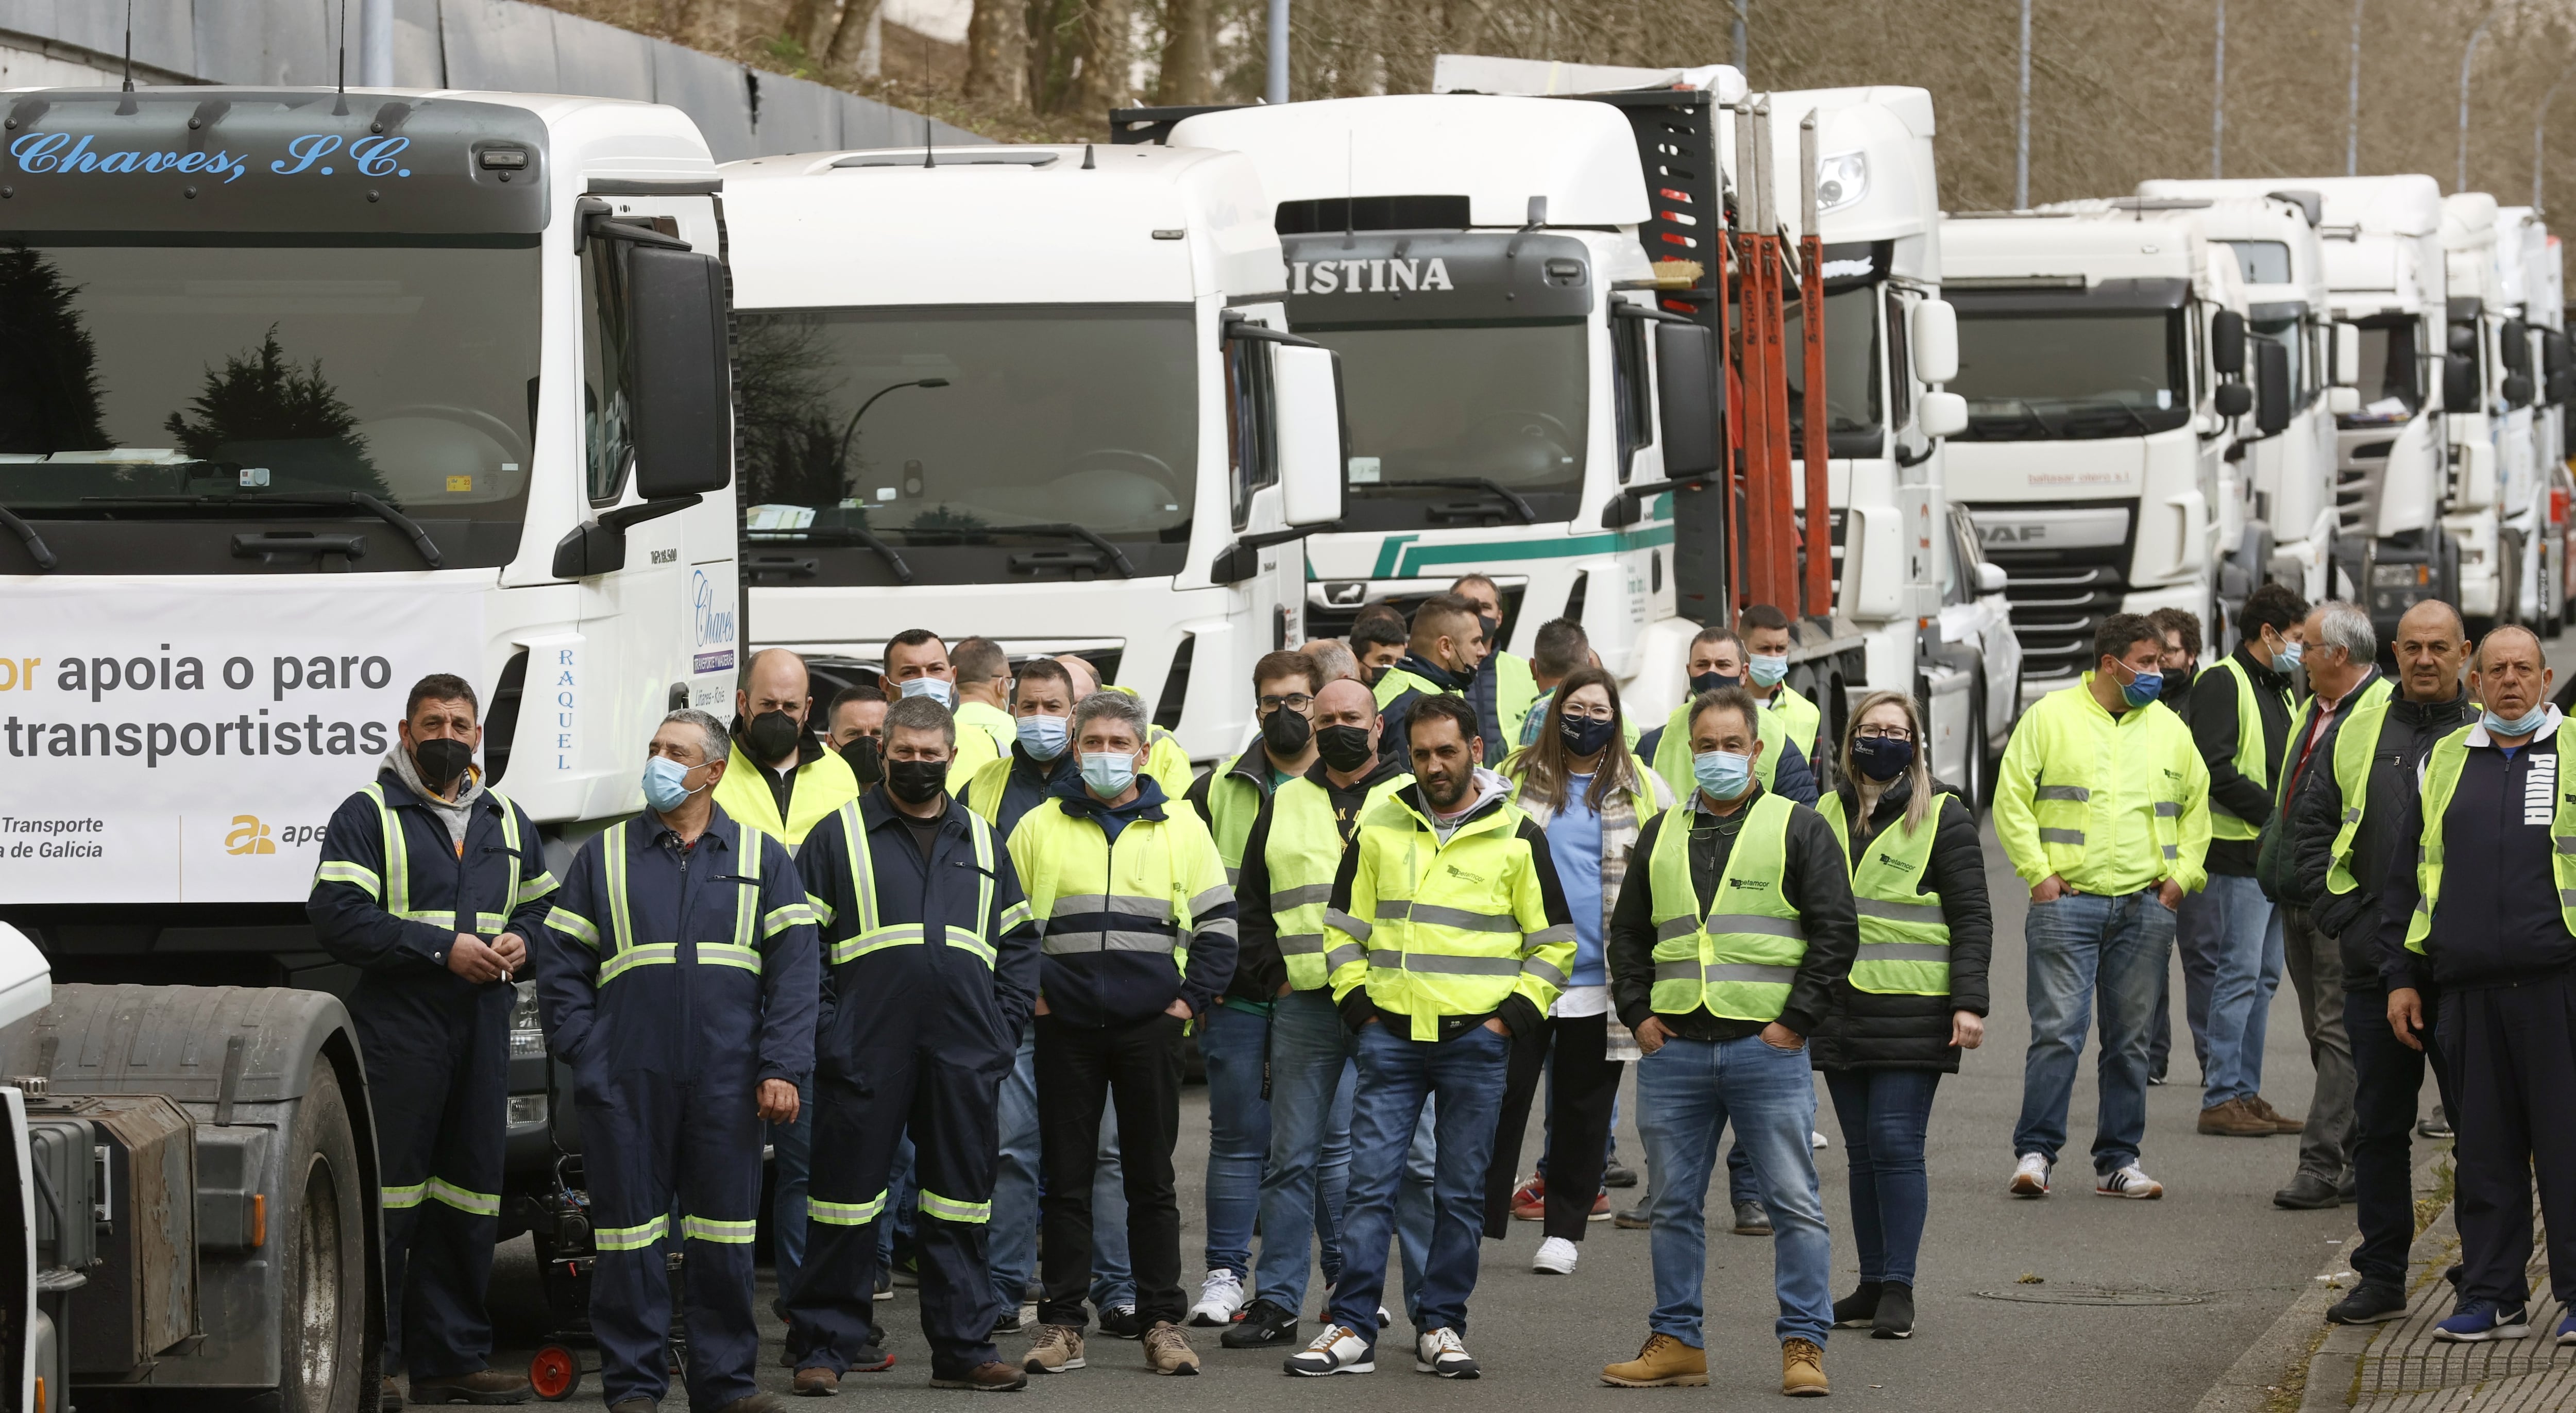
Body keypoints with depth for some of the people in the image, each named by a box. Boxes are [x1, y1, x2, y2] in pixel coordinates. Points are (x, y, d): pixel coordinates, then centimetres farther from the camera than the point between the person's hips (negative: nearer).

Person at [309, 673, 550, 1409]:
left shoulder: (508, 823, 19)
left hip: (483, 1035, 6)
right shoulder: (368, 816, -1)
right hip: (397, 1033, -6)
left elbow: (543, 906, 27)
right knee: (387, 1195, -8)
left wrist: (522, 941, 2)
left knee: (468, 1196, 8)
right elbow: (338, 916, -11)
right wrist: (443, 948, -16)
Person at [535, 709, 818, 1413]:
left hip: (726, 1083, 0)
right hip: (627, 1083, 0)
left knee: (724, 1235, 3)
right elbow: (559, 965, 9)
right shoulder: (604, 856, 11)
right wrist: (587, 1057, -2)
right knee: (631, 1231, 0)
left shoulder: (762, 859, 10)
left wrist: (781, 1067, -6)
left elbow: (795, 970, 4)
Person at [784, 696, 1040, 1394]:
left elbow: (1019, 942, 19)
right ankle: (824, 1347, 4)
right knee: (847, 1202, -2)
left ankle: (963, 1348, 12)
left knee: (961, 1201, 7)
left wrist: (1004, 1026, 7)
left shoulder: (981, 842, 16)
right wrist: (824, 1035, -7)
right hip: (866, 1053, -3)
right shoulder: (840, 836, 4)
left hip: (965, 1056, 3)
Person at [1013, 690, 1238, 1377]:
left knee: (1152, 1180, 3)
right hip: (1066, 1029, 0)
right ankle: (1061, 1324, 6)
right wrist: (1027, 994, -1)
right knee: (1066, 1178, 2)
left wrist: (1192, 998, -2)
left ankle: (1162, 1323, 6)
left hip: (1151, 1029, 0)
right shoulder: (1039, 828, 7)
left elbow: (1218, 922, 9)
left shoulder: (1181, 828, 8)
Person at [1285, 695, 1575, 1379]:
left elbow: (1553, 943, 7)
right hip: (1390, 1037, 1)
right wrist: (1358, 1007, 2)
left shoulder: (1516, 837, 3)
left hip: (1475, 1042, -1)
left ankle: (1441, 1328, 11)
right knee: (1369, 1185, -3)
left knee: (1460, 1193, 3)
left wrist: (1512, 1016, -3)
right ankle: (1351, 1330, -2)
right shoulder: (1379, 829, 7)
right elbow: (1343, 927, 13)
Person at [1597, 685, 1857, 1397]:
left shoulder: (1798, 828, 4)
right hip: (1674, 1047, 4)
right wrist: (1637, 1013, 7)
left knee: (1794, 1202, -4)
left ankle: (1803, 1344, 0)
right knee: (1675, 1204, 8)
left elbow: (1836, 931, -1)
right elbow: (1629, 932, 21)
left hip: (1767, 1047, -4)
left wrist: (1797, 1019, -8)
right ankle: (1676, 1340, 15)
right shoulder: (1662, 836, 16)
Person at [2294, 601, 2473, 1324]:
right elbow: (2312, 825, 14)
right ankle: (2381, 1276, 15)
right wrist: (2340, 912, 3)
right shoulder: (2358, 735, 11)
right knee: (2379, 1126, 8)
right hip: (2376, 965, 3)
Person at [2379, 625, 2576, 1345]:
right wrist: (2402, 976, 12)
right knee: (2485, 1147, 6)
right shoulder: (2444, 763, 15)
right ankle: (2494, 1297, 11)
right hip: (2470, 985, 3)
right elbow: (2407, 875, 18)